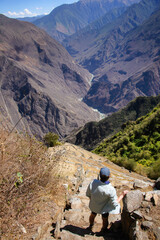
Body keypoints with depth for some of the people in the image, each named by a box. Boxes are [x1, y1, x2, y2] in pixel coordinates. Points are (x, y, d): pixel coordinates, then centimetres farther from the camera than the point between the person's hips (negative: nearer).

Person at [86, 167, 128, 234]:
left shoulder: (93, 183, -32)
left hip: (93, 205, 3)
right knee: (105, 220, 30)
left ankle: (90, 226, 63)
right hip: (104, 208, -3)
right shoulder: (111, 190, -39)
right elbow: (114, 204, -24)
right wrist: (122, 195, -14)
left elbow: (88, 194, -13)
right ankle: (103, 230, 59)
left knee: (93, 215, 35)